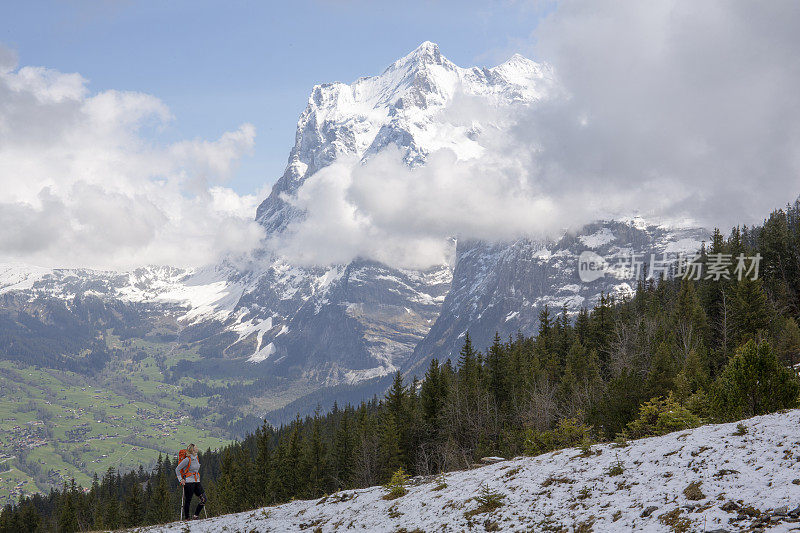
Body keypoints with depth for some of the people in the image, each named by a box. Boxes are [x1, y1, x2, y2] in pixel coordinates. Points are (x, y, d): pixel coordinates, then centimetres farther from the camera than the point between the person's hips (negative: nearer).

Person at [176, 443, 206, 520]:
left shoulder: (196, 458, 10)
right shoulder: (187, 460, -12)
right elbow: (177, 469, -8)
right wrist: (181, 479, -9)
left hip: (197, 482, 7)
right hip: (189, 482, -7)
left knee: (203, 498, -3)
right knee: (188, 500, -2)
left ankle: (196, 515, 6)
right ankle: (186, 518, 7)